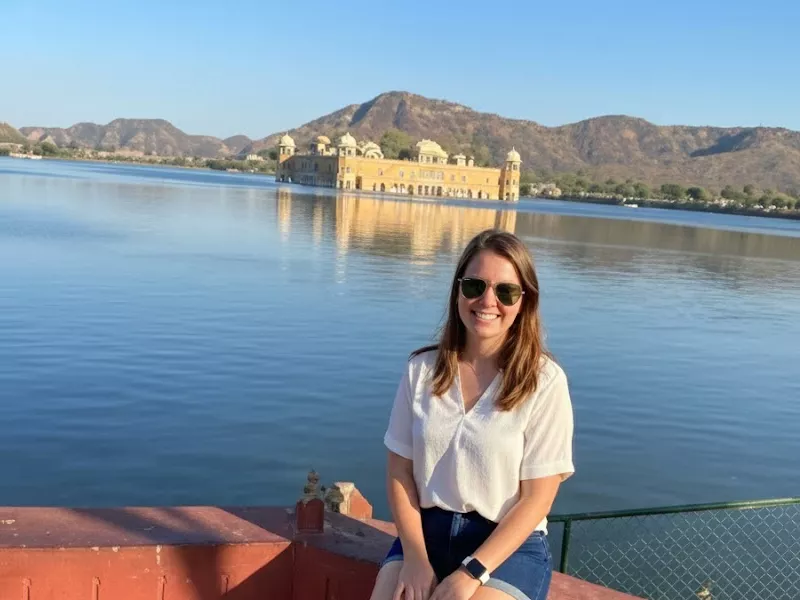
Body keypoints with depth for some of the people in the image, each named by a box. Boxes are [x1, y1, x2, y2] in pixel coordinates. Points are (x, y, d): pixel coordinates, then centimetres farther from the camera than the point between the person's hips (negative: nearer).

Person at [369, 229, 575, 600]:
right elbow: (399, 469, 2)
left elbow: (537, 498, -9)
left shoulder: (544, 381, -11)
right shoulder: (423, 368, 0)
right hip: (427, 529, 3)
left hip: (509, 544, -3)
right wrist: (415, 557, -9)